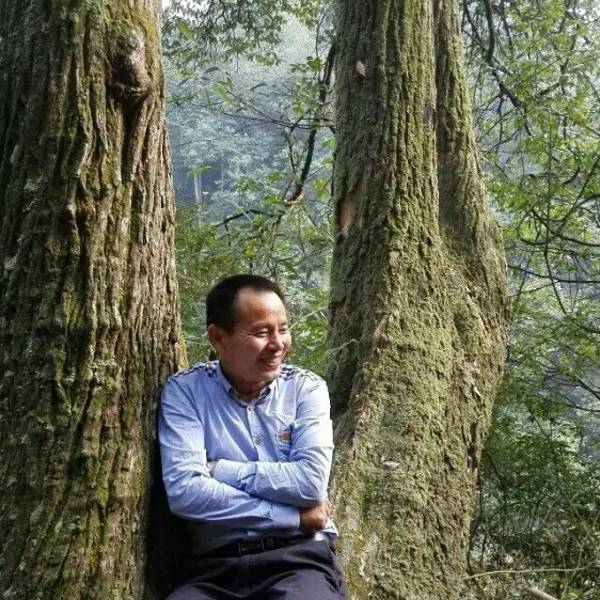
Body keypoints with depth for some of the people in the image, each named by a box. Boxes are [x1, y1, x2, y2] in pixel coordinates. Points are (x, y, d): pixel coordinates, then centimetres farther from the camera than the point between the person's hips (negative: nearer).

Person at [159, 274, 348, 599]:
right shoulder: (184, 390, 1)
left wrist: (219, 470, -7)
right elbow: (184, 491, -12)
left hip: (299, 558, 0)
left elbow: (311, 482, -9)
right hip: (214, 566, 0)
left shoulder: (307, 388, 5)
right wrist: (295, 516, -10)